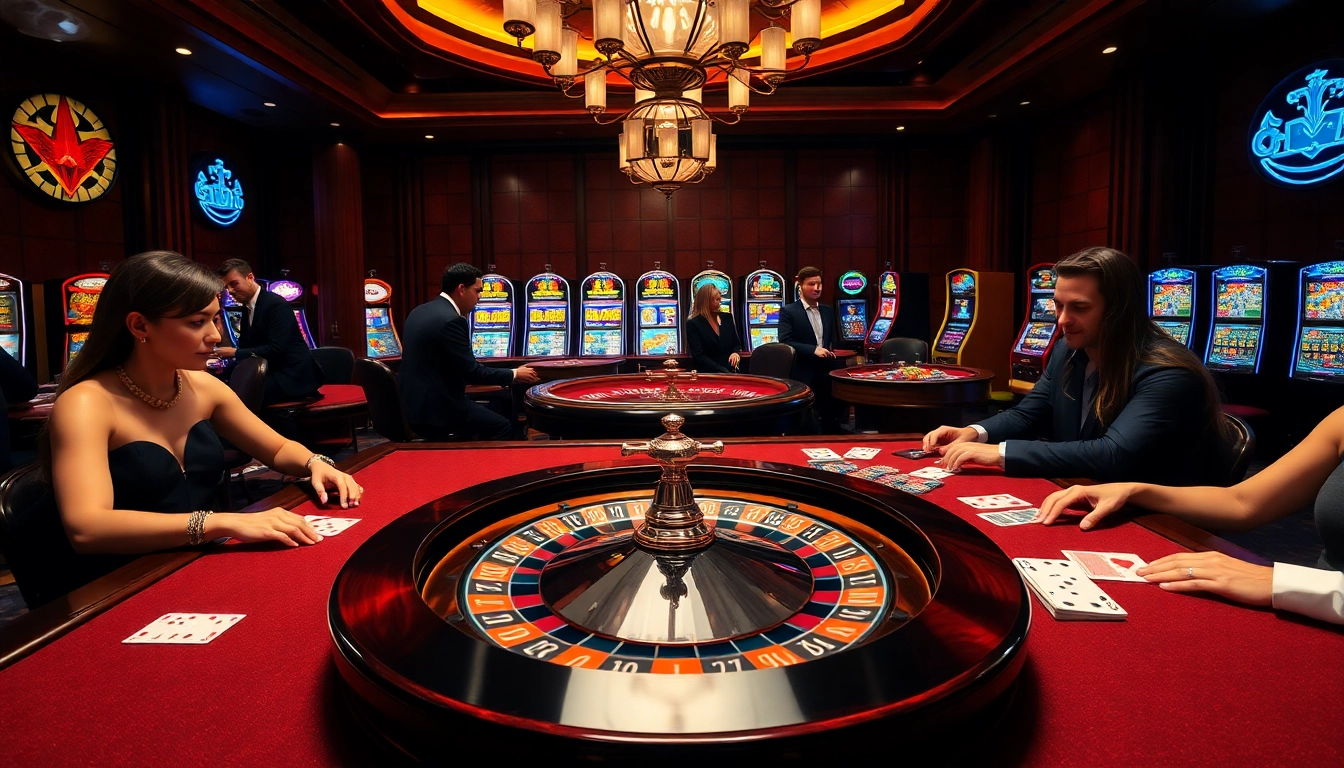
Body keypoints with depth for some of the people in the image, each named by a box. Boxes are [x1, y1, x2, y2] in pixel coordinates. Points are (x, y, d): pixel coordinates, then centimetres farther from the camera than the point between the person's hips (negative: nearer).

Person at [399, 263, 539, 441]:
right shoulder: (451, 320, -18)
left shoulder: (420, 311, 11)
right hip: (434, 408, -10)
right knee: (503, 427, 2)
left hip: (411, 402, 10)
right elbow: (471, 371, -17)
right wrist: (514, 374, -3)